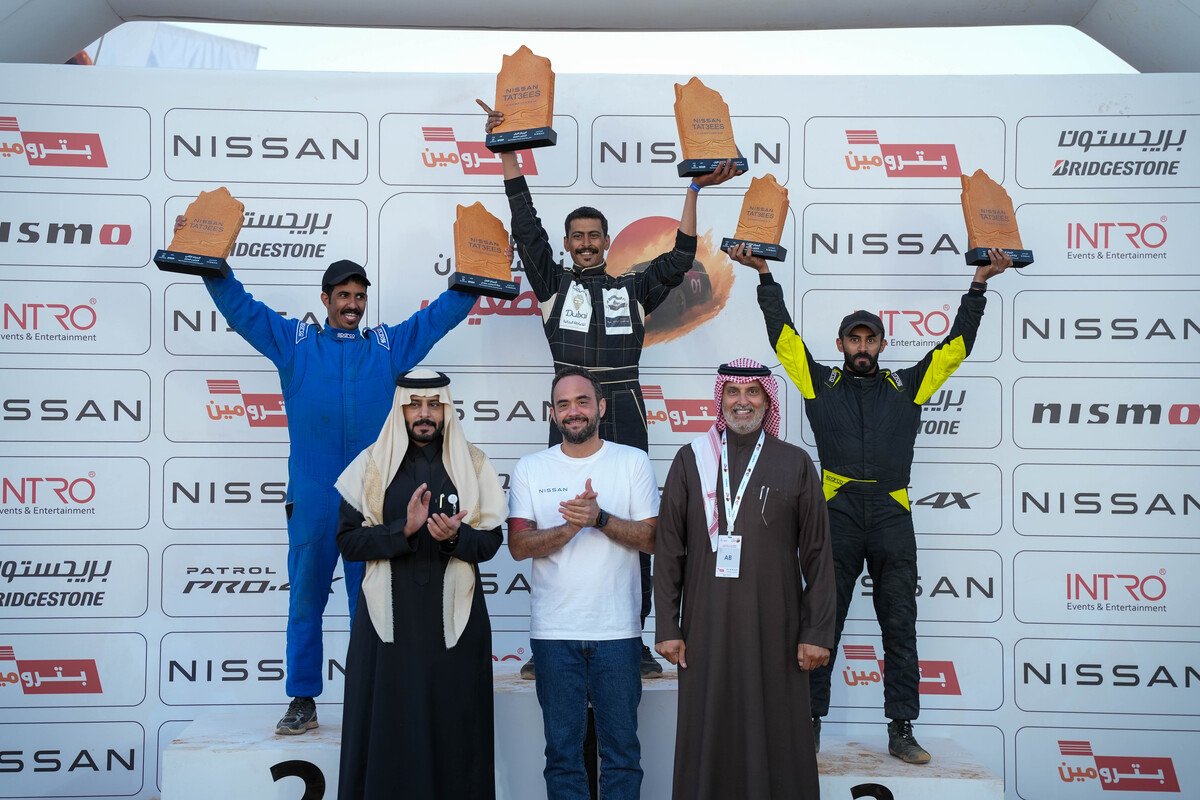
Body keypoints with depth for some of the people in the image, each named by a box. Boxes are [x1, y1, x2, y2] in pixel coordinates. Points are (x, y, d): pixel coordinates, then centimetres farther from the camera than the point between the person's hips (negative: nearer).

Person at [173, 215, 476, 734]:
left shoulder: (390, 345, 13)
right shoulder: (293, 341, 11)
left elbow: (442, 313, 17)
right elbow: (238, 305, 11)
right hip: (311, 497, 0)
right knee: (305, 600, 5)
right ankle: (302, 702, 13)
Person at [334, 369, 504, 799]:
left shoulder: (473, 463, 4)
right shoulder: (370, 464, 3)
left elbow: (490, 540, 3)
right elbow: (348, 540, -3)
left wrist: (455, 536, -17)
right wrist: (404, 528, -18)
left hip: (454, 618, 0)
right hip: (388, 618, 0)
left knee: (453, 733, 3)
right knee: (385, 729, 3)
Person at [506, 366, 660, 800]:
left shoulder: (633, 462, 3)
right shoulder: (529, 469, 5)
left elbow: (651, 538, -2)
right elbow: (518, 545, -3)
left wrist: (600, 518, -18)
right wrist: (571, 527, -19)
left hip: (617, 631, 0)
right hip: (554, 633, 1)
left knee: (621, 748, 7)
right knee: (562, 751, 8)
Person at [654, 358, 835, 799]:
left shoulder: (795, 463, 5)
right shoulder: (691, 460, 5)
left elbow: (817, 555, 3)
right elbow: (668, 550, 4)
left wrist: (817, 632, -2)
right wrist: (667, 628, 0)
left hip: (775, 629, 0)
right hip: (706, 627, 1)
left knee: (776, 741, 3)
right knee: (708, 739, 5)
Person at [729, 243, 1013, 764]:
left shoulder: (906, 386, 15)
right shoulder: (821, 384, 13)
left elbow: (957, 345, 17)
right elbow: (783, 335, 11)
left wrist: (979, 284, 14)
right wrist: (765, 276, 9)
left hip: (892, 517, 1)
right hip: (836, 515, -1)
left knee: (900, 630, 5)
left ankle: (901, 731, 12)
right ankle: (810, 725, 11)